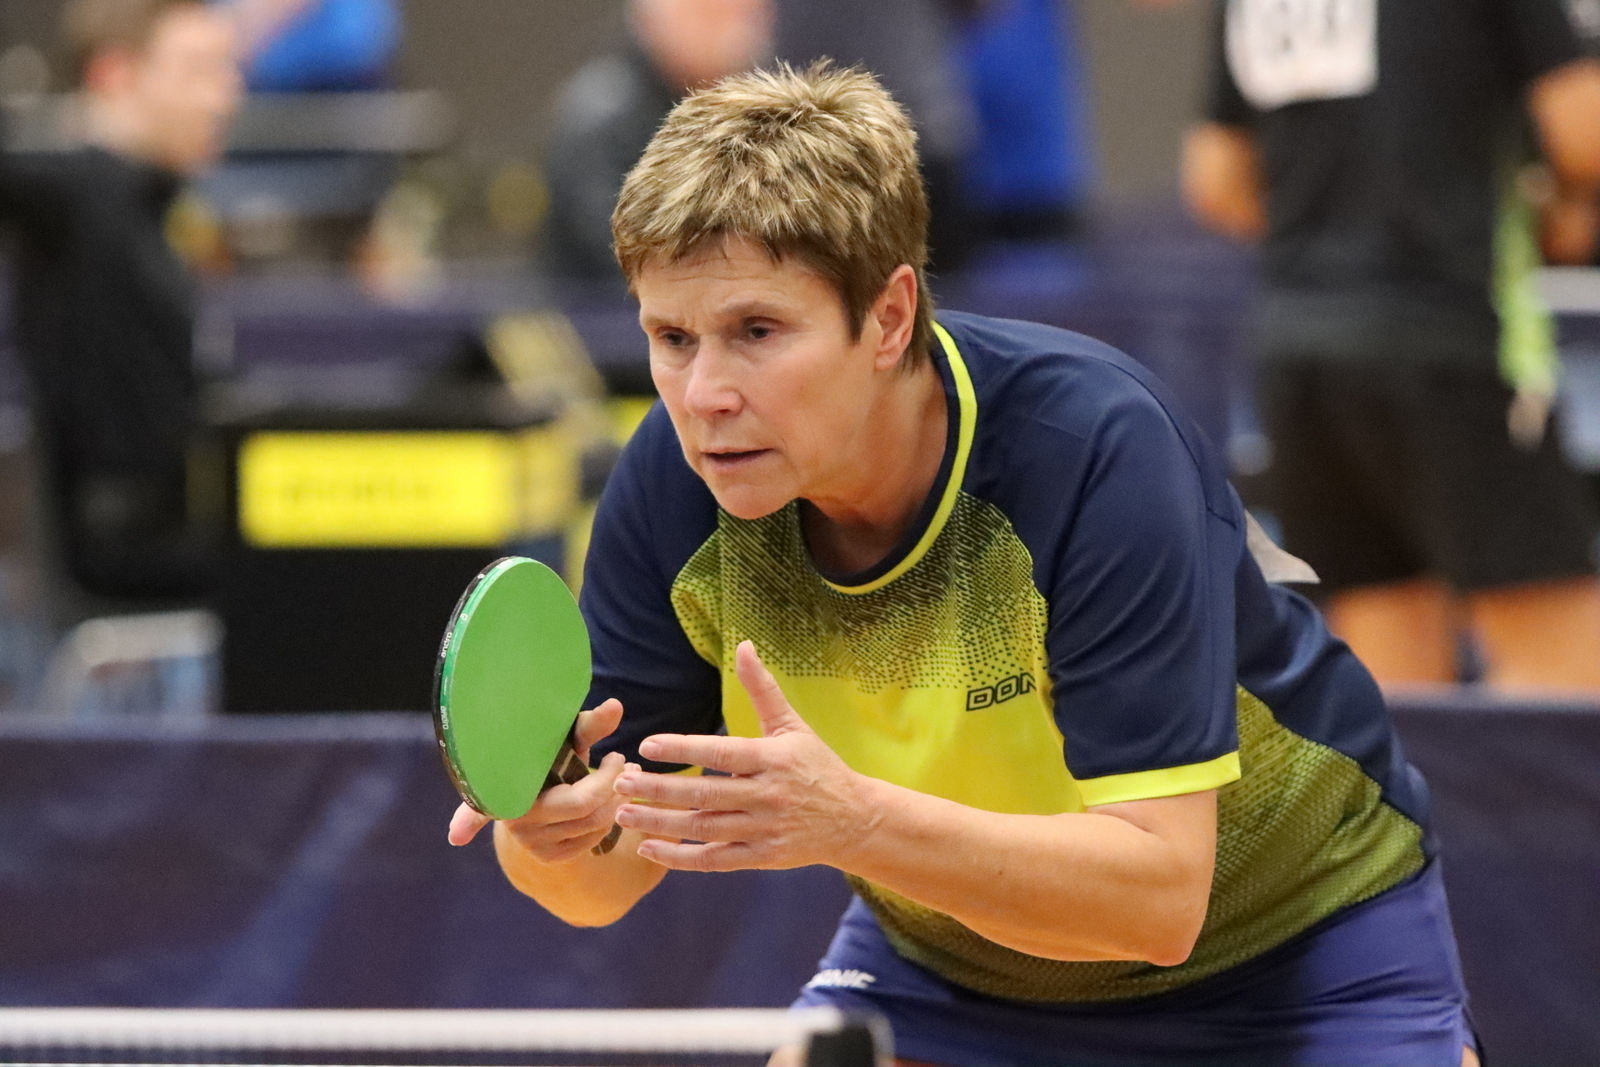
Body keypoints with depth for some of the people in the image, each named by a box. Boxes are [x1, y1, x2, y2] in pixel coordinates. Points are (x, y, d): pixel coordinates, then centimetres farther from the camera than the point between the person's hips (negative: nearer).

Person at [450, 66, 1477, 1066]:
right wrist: (555, 832, -36)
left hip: (1295, 955, -4)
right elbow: (607, 883, -12)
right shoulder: (673, 490, -20)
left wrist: (849, 818, -50)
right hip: (944, 973, 4)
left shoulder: (1100, 448, -34)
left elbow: (1157, 894, -37)